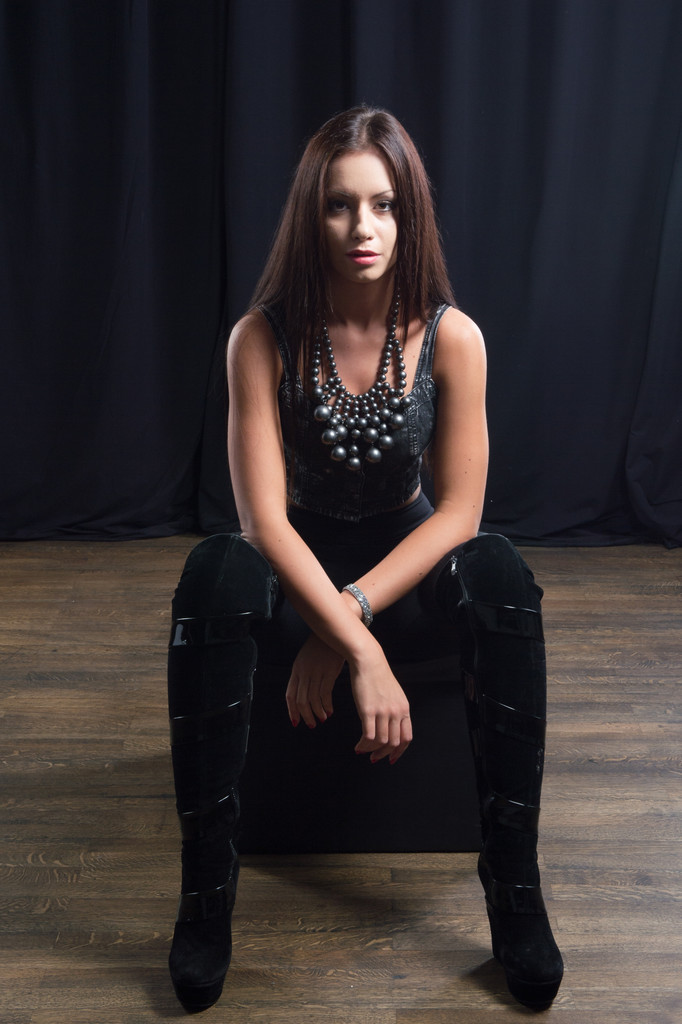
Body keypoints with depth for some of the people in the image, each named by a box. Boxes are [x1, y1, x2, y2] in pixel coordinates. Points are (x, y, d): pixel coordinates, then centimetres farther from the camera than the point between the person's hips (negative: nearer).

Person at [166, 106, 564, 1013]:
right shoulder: (264, 337, -14)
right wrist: (361, 650, -30)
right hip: (298, 562, 0)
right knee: (216, 575, -34)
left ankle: (514, 888, -22)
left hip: (407, 559, 1)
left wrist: (346, 618, -23)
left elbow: (457, 512, -12)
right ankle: (207, 893, -24)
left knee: (501, 574, -31)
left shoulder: (451, 337, -12)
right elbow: (263, 516, -20)